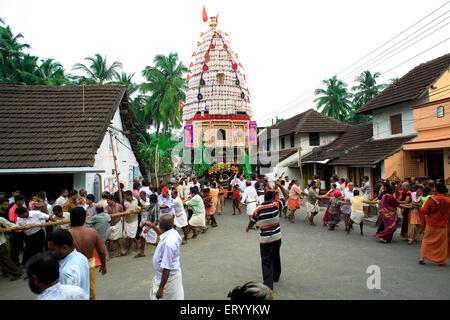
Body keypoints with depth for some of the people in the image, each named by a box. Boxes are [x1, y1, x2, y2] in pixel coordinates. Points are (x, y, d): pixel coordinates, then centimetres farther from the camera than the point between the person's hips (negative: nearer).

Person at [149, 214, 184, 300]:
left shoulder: (168, 242, -34)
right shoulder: (173, 233, -6)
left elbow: (167, 268, -31)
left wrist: (161, 289, -25)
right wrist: (154, 227, 23)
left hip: (168, 278, -9)